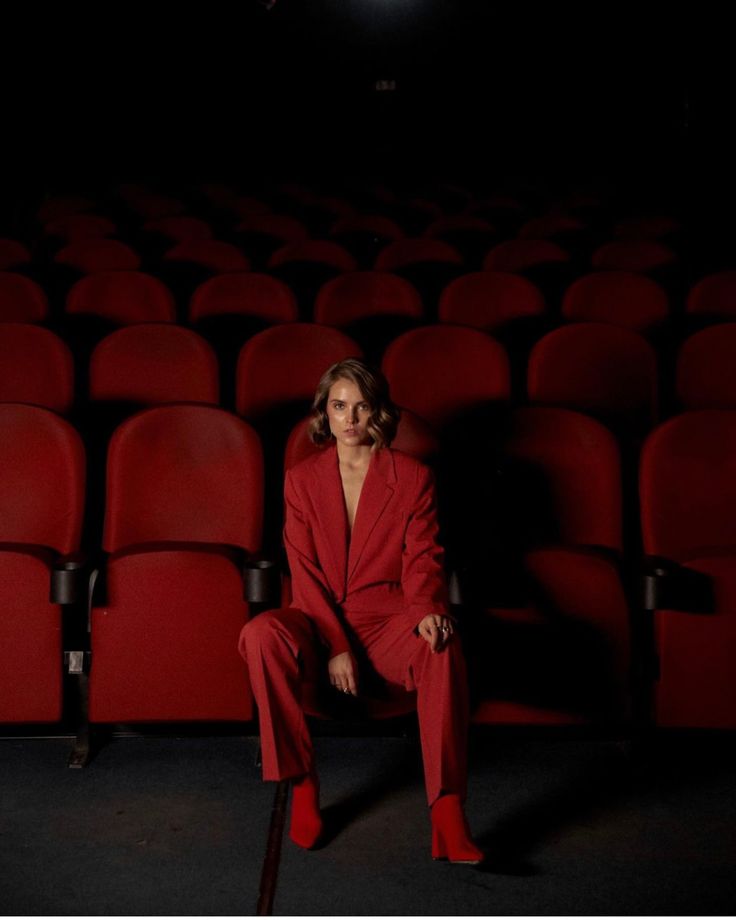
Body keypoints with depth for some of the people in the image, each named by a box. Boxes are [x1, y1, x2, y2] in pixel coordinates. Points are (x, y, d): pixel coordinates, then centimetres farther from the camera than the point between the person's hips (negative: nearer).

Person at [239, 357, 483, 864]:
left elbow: (422, 559, 0)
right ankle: (302, 785, -19)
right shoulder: (302, 479, 7)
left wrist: (428, 610, -24)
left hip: (388, 619, -1)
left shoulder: (413, 477, 5)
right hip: (320, 619, 1)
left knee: (443, 645, -35)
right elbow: (305, 571, 0)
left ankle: (448, 815, -33)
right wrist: (335, 645, -13)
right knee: (262, 633, -32)